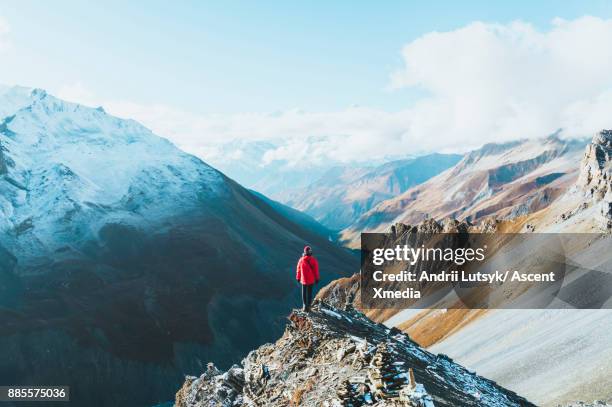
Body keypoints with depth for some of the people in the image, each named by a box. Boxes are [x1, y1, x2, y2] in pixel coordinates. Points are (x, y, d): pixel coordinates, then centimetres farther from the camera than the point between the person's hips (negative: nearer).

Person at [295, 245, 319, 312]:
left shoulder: (301, 260, -8)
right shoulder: (314, 260, -14)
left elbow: (298, 270, 1)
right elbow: (316, 270, -8)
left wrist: (298, 278, 14)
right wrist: (317, 278, 4)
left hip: (303, 280, 1)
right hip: (311, 280, -1)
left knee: (304, 293, 15)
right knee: (309, 293, 8)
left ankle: (305, 306, 17)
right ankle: (308, 306, 9)